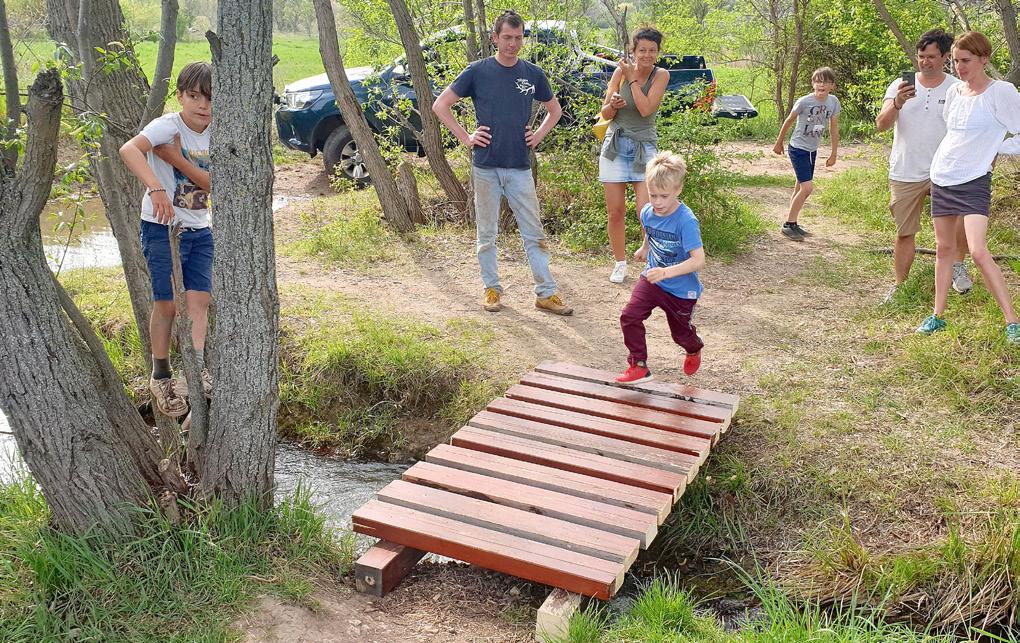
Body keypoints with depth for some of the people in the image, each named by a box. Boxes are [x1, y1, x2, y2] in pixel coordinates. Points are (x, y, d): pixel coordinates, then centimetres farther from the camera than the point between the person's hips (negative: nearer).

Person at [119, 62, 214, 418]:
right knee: (166, 304, 0)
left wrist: (177, 159, -21)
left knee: (199, 299, -4)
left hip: (198, 230, 5)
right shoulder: (168, 125, -15)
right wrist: (156, 188, -46)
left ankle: (198, 370, -1)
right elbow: (129, 149, -34)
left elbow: (214, 184, -10)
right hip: (161, 227, -5)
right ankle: (161, 377, 16)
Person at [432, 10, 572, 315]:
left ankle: (546, 293, 9)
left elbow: (554, 109, 21)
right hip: (486, 166, -1)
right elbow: (440, 105, 1)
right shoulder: (478, 71, -2)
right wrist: (465, 137, -5)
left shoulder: (533, 74, 5)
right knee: (487, 233, 8)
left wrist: (540, 134, 6)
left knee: (534, 233, 2)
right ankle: (491, 288, 22)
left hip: (520, 167, 2)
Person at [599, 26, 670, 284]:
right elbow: (605, 114, 5)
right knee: (615, 211, 5)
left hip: (644, 148, -2)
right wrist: (612, 105, -17)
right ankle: (620, 263, 21)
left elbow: (646, 109, -18)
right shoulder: (620, 72, 1)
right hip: (615, 146, 2)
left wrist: (633, 79, -14)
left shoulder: (661, 75, -4)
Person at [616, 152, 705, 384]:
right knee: (629, 316, -15)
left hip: (681, 289, -4)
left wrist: (667, 272, -45)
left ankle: (694, 349, 54)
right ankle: (638, 365, 1)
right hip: (652, 279, 4)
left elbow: (698, 260, -35)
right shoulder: (647, 212, -10)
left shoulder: (686, 221, -30)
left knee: (680, 333, 17)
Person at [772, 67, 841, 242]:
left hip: (812, 150, 6)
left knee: (801, 187, 13)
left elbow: (834, 129, 6)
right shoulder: (804, 101, -17)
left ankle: (793, 224, 23)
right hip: (798, 148, -6)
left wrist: (834, 154, 9)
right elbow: (788, 121, -4)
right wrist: (779, 143, 6)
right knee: (807, 187, -14)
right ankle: (788, 226, -5)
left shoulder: (833, 102, -3)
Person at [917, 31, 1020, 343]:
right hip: (941, 177, 7)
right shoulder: (953, 91, 9)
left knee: (978, 252, -18)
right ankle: (938, 315, 21)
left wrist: (991, 149, -4)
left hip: (974, 180, -7)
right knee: (944, 248, 12)